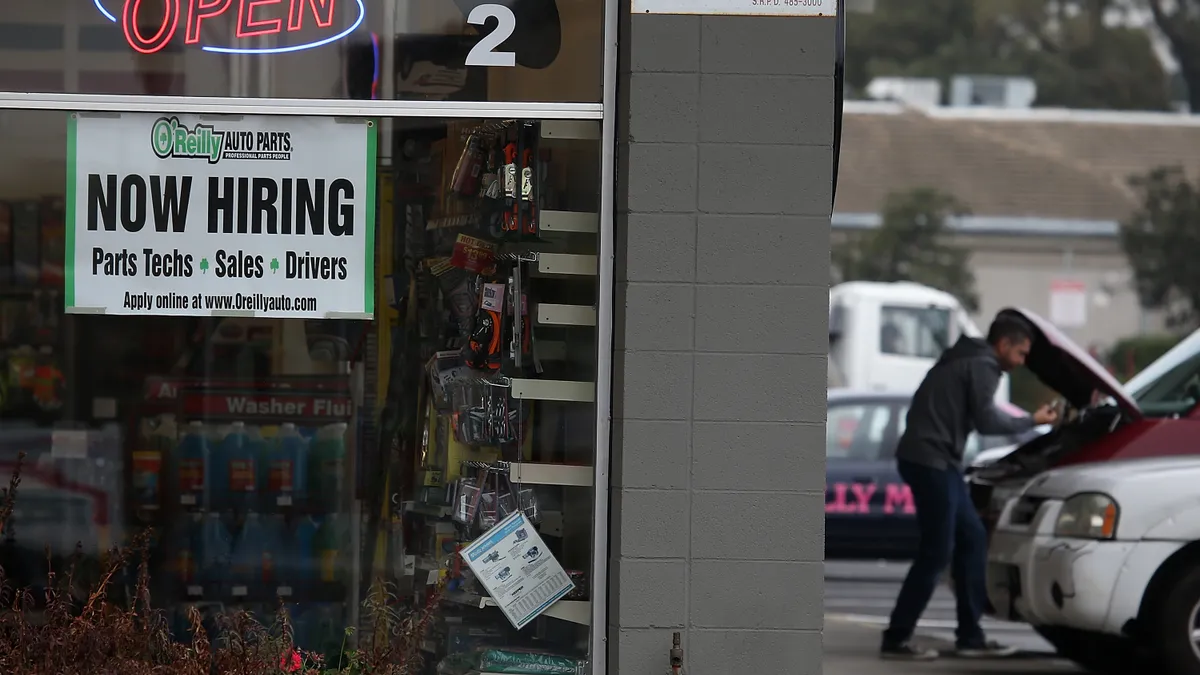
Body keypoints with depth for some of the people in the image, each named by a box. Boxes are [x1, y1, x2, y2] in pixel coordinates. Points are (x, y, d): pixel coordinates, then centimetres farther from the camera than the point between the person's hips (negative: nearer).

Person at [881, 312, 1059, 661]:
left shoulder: (965, 360, 22)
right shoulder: (981, 366, -9)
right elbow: (987, 421, -14)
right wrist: (1032, 421, -3)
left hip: (936, 461, 11)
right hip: (930, 460, -11)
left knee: (972, 539, 12)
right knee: (936, 552, -9)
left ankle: (970, 636, 14)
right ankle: (896, 639, -6)